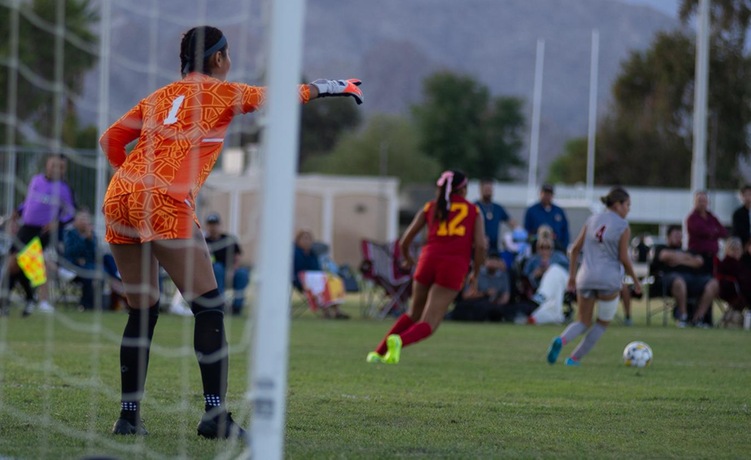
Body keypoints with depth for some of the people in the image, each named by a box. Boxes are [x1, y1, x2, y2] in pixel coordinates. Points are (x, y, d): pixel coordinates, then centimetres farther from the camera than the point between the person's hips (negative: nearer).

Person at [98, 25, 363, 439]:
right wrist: (335, 87, 25)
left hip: (118, 199, 6)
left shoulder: (159, 97, 23)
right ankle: (215, 414, -12)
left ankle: (128, 416, 11)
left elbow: (109, 140, 22)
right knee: (209, 307, -4)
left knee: (142, 311, 14)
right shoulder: (221, 93, 9)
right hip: (165, 205, -6)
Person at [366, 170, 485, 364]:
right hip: (455, 267, -3)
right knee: (428, 324, -7)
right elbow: (480, 246, 0)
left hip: (429, 260, 3)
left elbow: (404, 242, 14)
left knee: (413, 313, 25)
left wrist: (407, 259, 34)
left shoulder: (430, 207, 17)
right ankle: (399, 340, -37)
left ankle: (378, 352, 20)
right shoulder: (474, 211, 14)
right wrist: (475, 274, 13)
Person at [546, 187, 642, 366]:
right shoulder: (623, 227, -4)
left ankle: (561, 340, -19)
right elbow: (624, 258, -6)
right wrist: (635, 280, 6)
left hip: (586, 276, 4)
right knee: (603, 323, 15)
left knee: (583, 322, 13)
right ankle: (575, 357, 6)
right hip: (609, 278, -4)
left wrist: (572, 274, 16)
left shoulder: (592, 220, 10)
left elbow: (575, 249, 9)